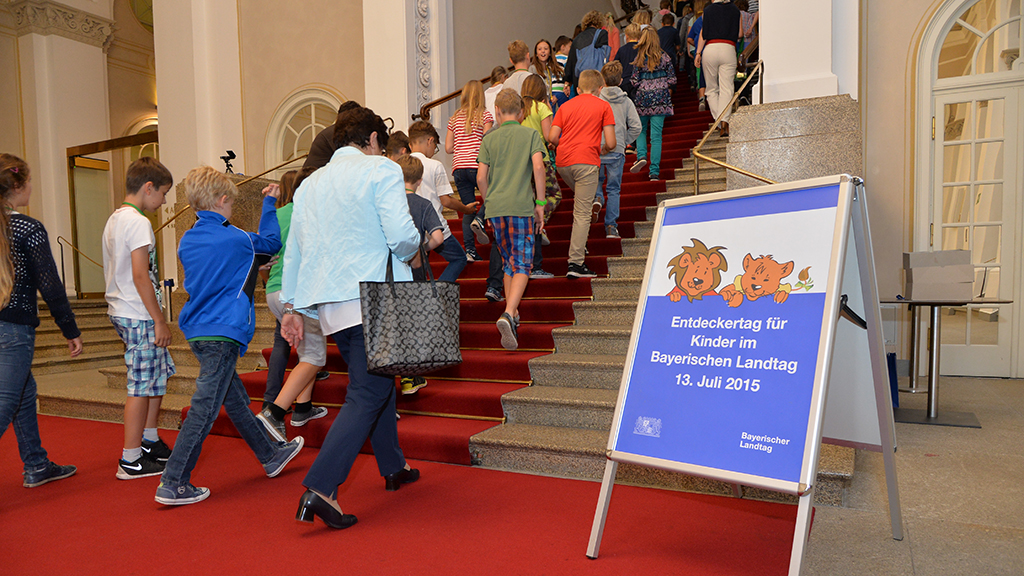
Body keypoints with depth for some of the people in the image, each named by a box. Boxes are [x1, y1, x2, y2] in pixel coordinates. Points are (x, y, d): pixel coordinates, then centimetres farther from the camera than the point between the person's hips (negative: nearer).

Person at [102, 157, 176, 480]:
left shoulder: (113, 220, 15)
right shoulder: (138, 222, -15)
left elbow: (114, 271, 18)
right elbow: (140, 275, -21)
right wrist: (159, 320, -17)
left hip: (120, 311, 10)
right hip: (138, 315, -10)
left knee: (161, 373, 18)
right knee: (142, 386, -3)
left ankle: (150, 441, 27)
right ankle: (130, 461, 5)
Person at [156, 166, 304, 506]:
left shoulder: (187, 241, 9)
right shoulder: (237, 240, -10)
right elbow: (272, 242, 8)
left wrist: (250, 269, 25)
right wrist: (269, 204, 17)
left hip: (197, 331, 9)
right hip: (223, 334, -8)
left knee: (236, 400, 16)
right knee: (204, 409, -4)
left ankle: (270, 455, 31)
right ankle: (173, 484, -1)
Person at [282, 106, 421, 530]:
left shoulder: (311, 183, 18)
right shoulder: (381, 170, -2)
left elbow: (294, 250, 17)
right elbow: (401, 234, -15)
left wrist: (292, 307, 21)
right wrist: (413, 256, 7)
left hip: (330, 303, 8)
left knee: (376, 381, 20)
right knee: (366, 395, -5)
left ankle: (393, 467, 31)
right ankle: (319, 488, -12)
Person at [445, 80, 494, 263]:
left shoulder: (454, 118, 14)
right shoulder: (485, 115, 2)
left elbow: (448, 148, 13)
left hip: (458, 167, 4)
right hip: (477, 165, -4)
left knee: (468, 209, 7)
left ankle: (470, 250, 0)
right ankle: (479, 219, -14)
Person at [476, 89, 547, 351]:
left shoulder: (489, 138, 10)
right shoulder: (531, 134, 5)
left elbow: (481, 177, 5)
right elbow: (538, 167, -9)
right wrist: (540, 203, -3)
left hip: (496, 207, 3)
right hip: (522, 206, -3)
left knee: (508, 262, 17)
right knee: (522, 265, -4)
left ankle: (512, 315, 21)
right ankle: (508, 314, -24)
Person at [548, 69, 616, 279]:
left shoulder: (565, 106, 18)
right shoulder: (603, 106, 9)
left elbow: (552, 138, 8)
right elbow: (610, 143, 1)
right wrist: (602, 150, 23)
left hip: (563, 162, 5)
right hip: (586, 161, -5)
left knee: (581, 202, 28)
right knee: (582, 214, -4)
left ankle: (579, 244, 22)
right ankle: (575, 263, -7)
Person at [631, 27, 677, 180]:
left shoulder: (638, 60, -1)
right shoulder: (664, 57, 1)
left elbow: (635, 82, -2)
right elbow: (672, 79, 1)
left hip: (643, 98, 0)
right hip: (660, 98, 0)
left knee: (641, 130, 18)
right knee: (656, 134, -1)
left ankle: (641, 155, -9)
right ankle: (654, 171, -2)